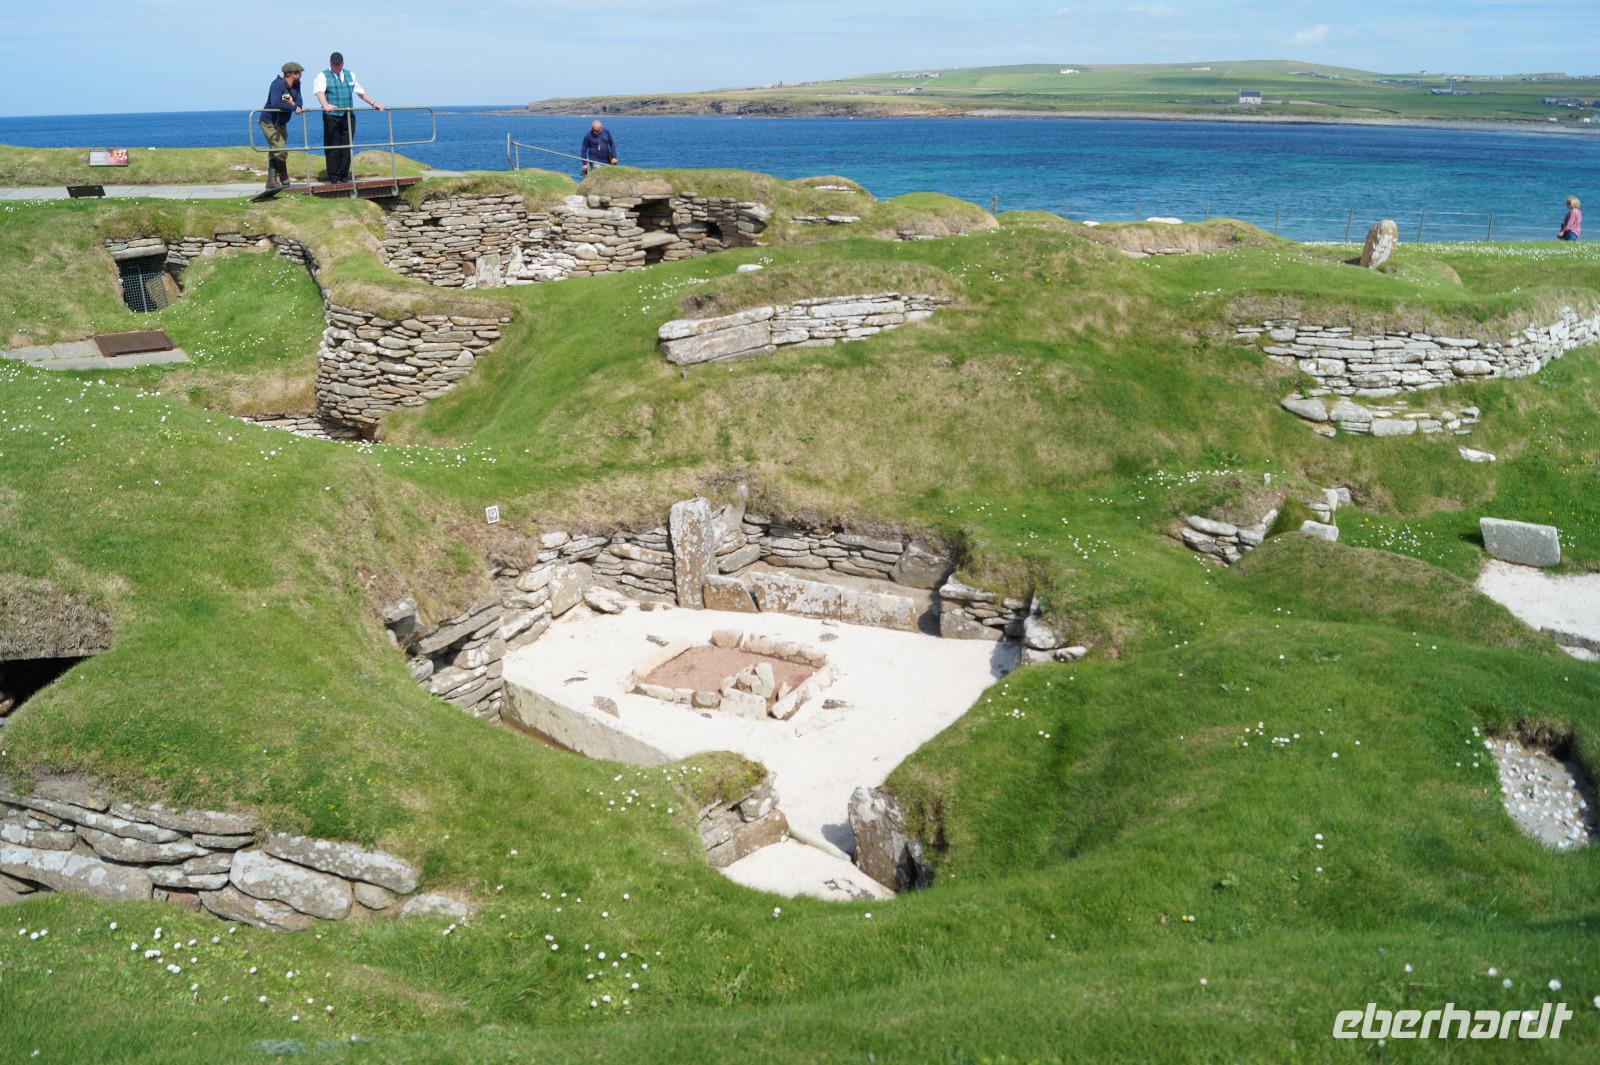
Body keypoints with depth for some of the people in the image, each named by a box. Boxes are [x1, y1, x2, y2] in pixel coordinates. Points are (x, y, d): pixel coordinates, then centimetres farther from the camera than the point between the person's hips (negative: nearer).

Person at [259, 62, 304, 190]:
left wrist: (296, 105, -28)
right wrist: (294, 107, -27)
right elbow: (275, 104, -34)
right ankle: (285, 181, 2)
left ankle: (271, 184, 11)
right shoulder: (278, 84, -21)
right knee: (280, 152, -13)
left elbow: (299, 102, -5)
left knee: (274, 154, 9)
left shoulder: (296, 85, 3)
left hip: (281, 124, 9)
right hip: (269, 122, -9)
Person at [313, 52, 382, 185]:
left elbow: (361, 92, 26)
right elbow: (320, 92, -15)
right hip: (332, 116, -4)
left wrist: (373, 103, 17)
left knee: (347, 146, 2)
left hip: (348, 116, 4)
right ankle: (334, 177, -1)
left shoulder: (350, 76, 18)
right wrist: (326, 105, -34)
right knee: (332, 147, -4)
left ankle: (344, 175, 9)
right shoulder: (323, 76, 3)